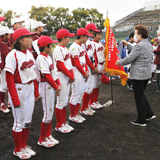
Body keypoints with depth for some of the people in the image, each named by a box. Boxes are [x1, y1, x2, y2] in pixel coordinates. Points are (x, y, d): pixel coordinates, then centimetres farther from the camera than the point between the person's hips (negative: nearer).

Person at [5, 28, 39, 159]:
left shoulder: (29, 53, 6)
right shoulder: (13, 55, -15)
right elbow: (9, 78, -16)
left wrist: (36, 91, 10)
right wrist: (14, 98, -18)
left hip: (30, 89, 7)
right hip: (19, 89, -7)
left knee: (28, 120, 16)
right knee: (19, 121, 6)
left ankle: (25, 146, 35)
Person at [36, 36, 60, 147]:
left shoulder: (48, 57, 12)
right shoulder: (41, 58, -17)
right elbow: (47, 76, -20)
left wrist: (58, 84, 3)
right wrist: (56, 87, -11)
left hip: (52, 87, 9)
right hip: (46, 87, -9)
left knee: (51, 112, 15)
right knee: (48, 114, -2)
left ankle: (48, 136, 28)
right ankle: (42, 140, 13)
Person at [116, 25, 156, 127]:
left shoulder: (140, 46, -20)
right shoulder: (148, 44, 12)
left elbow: (130, 59, -18)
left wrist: (119, 62, -1)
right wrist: (128, 45, 25)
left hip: (138, 75, -10)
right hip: (147, 74, 10)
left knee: (139, 97, 2)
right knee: (141, 95, 23)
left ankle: (141, 120, 14)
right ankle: (149, 114, 25)